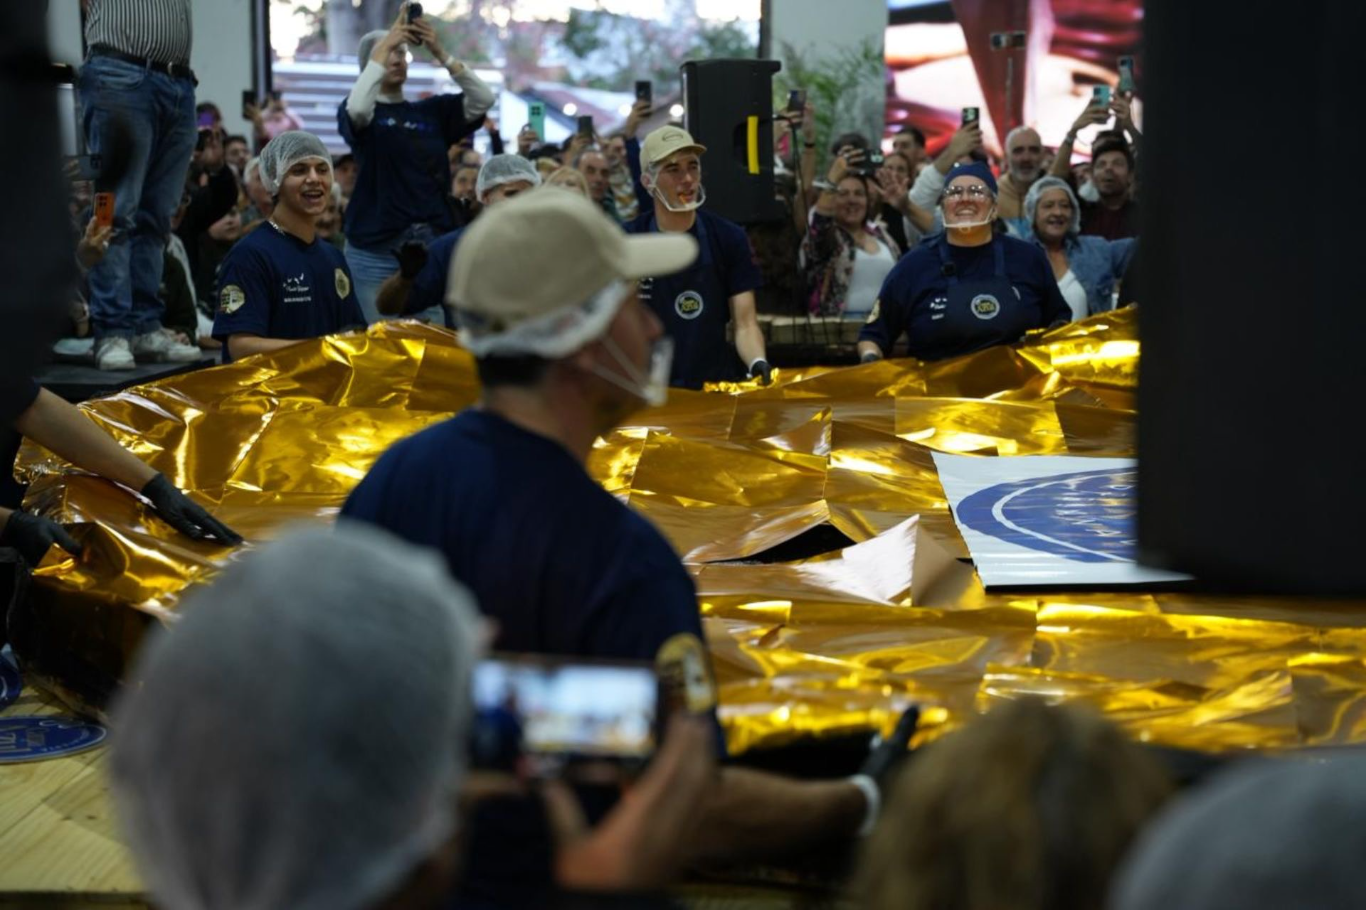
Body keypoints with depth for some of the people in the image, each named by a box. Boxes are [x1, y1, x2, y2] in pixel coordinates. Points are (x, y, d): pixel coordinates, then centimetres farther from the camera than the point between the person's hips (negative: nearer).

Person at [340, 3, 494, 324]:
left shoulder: (432, 110, 11)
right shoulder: (360, 112, 2)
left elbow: (484, 99, -2)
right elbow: (357, 109, -22)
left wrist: (440, 53, -12)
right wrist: (384, 46, -18)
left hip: (433, 248, 3)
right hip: (376, 252, -3)